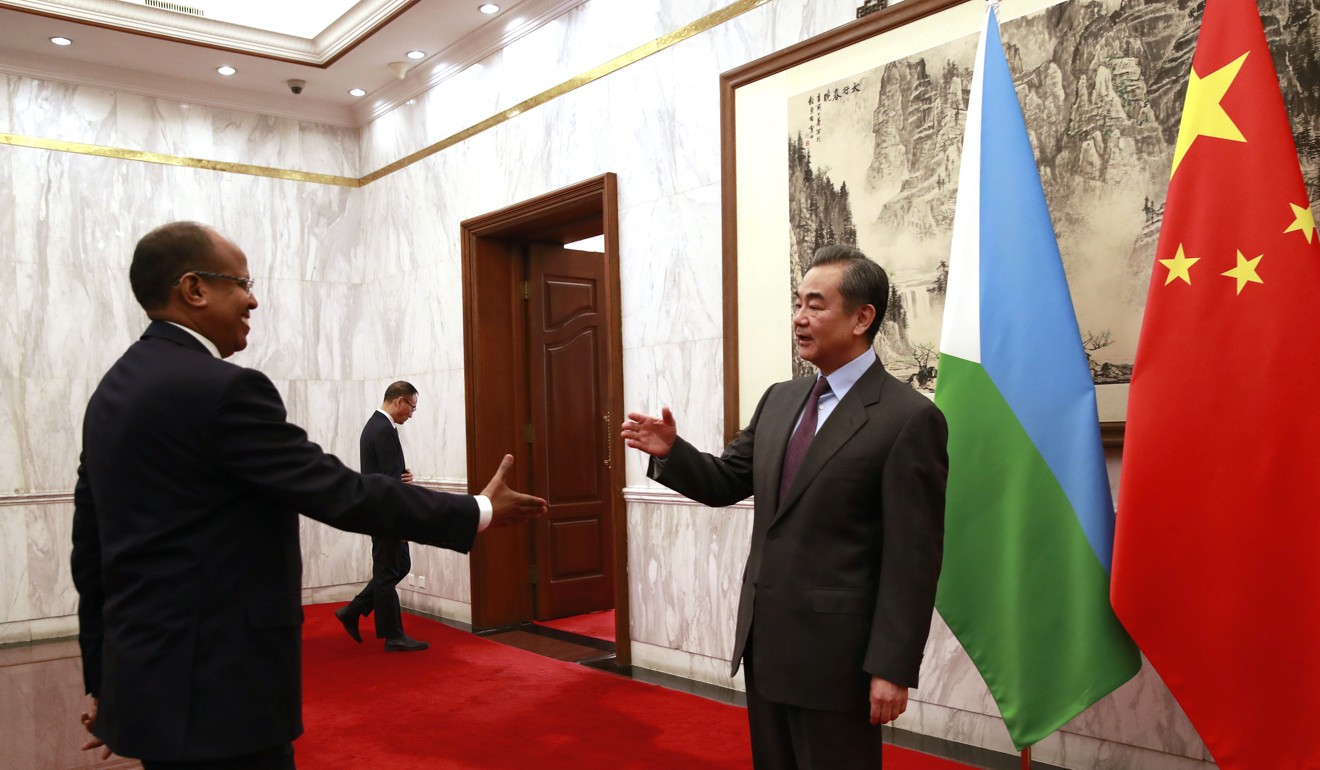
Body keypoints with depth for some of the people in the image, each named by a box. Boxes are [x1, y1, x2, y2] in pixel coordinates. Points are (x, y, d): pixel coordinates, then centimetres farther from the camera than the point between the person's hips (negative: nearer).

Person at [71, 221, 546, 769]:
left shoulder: (114, 390, 9)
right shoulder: (222, 389, -19)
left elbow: (90, 548, 13)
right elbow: (342, 493, -20)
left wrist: (104, 680, 21)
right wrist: (478, 511, -10)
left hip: (150, 678, 9)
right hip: (216, 691, -9)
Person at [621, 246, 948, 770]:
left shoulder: (908, 419, -14)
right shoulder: (779, 399, 8)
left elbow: (913, 558, -15)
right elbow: (726, 483, 11)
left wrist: (893, 667, -15)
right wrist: (671, 451, -8)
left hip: (835, 650, -7)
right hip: (764, 638, 7)